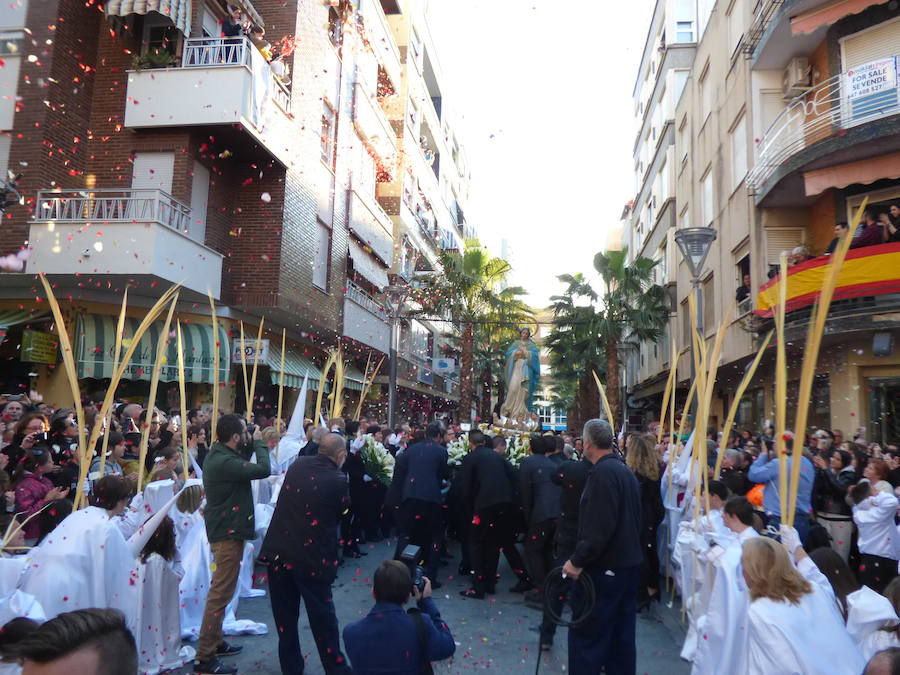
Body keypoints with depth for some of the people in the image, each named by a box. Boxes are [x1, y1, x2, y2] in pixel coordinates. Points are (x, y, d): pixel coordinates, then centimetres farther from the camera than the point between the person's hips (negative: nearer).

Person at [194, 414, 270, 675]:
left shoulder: (218, 455, 6)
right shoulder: (224, 462, -26)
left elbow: (244, 466, 13)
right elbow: (263, 469, -29)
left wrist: (251, 445, 1)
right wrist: (258, 442, -14)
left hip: (224, 528, 11)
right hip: (229, 532, -11)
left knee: (220, 591, 21)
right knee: (220, 594, -4)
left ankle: (215, 642, 34)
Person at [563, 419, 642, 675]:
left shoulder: (603, 473, -19)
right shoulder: (625, 470, 11)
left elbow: (599, 528, -25)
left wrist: (578, 561, -19)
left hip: (604, 568, -10)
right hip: (629, 563, 10)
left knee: (586, 637, -2)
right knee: (621, 636, 17)